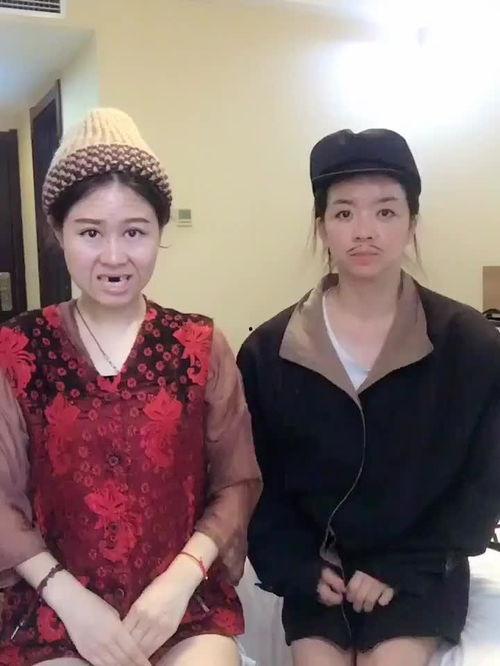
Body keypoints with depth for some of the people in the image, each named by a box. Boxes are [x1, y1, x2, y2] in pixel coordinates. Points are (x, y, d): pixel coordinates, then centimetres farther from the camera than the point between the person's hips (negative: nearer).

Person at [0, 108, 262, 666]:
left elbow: (237, 483, 1)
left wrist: (180, 580, -11)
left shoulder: (202, 346, -1)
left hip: (186, 601, 1)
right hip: (55, 605, 0)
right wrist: (68, 597, -11)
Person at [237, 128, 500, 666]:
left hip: (419, 570, 0)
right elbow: (257, 479, 2)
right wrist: (302, 568, -10)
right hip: (316, 568, 1)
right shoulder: (269, 350, -5)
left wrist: (398, 570, -9)